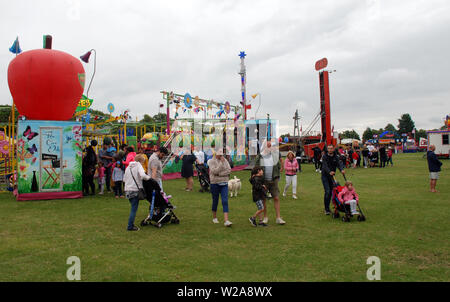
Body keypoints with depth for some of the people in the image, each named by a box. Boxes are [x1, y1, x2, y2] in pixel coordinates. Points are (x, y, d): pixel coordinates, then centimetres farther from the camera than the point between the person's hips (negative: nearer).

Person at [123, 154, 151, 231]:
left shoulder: (128, 167, 15)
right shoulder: (138, 165, -5)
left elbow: (124, 179, 16)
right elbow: (142, 175, -23)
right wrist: (148, 177, -7)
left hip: (127, 190, 7)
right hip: (135, 190, -7)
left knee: (133, 208, 16)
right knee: (134, 208, -1)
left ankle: (131, 224, 18)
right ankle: (130, 226, 0)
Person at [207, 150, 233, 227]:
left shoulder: (225, 160, 6)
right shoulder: (211, 161, -6)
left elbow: (229, 170, -3)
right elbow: (215, 171, -19)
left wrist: (219, 174, -13)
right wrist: (221, 163, -21)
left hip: (224, 183, 2)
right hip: (215, 183, -2)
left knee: (225, 201, -7)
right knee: (215, 201, 10)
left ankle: (226, 220, -12)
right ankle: (214, 217, 31)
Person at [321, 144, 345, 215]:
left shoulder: (336, 157, 2)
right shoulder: (324, 156, -9)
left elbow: (339, 163, -13)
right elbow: (325, 166, -22)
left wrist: (342, 170, -34)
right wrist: (329, 172, -40)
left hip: (332, 176, 4)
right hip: (325, 175, -4)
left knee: (330, 192, 9)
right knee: (327, 191, -14)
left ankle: (327, 207, 21)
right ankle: (327, 209, -8)